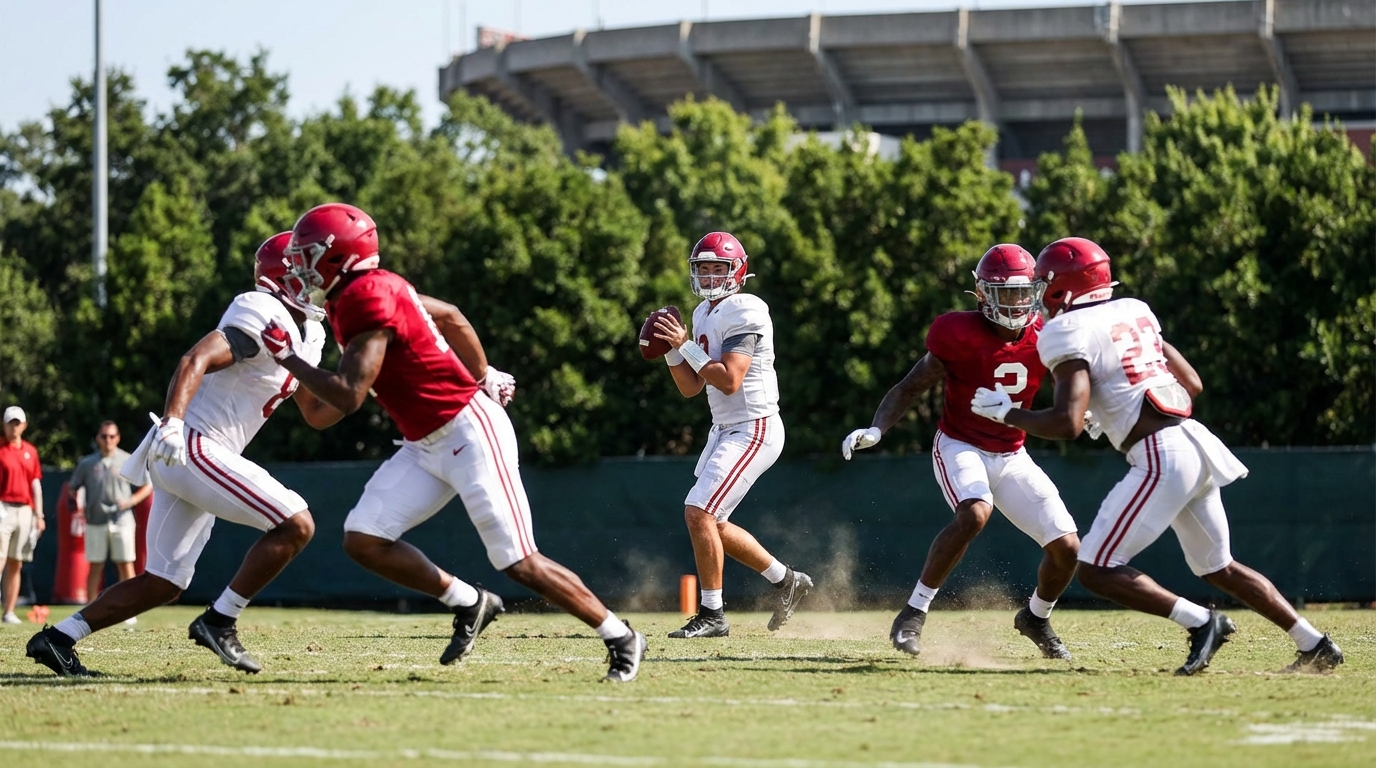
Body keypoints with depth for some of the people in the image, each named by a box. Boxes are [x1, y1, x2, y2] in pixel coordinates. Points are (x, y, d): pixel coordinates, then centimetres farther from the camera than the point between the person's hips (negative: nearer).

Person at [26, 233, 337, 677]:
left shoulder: (307, 335, 18)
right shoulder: (264, 316, -12)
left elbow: (317, 415, 23)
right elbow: (196, 359, -24)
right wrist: (172, 420, -38)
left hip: (181, 456, 10)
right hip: (192, 446, -10)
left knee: (164, 582, 11)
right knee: (296, 524, -15)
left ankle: (58, 638, 12)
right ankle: (219, 622, -10)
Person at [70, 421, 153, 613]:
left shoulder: (128, 461, 5)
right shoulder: (87, 464, 9)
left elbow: (148, 486, 7)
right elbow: (74, 488, 16)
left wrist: (132, 500, -9)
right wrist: (78, 506, -2)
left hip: (122, 520, -1)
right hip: (95, 523, 1)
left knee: (125, 565, -2)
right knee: (96, 566, 2)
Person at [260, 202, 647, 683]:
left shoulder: (366, 298, -20)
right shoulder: (374, 289, 8)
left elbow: (348, 395, -24)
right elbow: (450, 317, 22)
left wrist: (287, 357, -13)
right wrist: (484, 376, 31)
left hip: (468, 434, -10)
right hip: (427, 445, 10)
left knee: (519, 563, -7)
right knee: (363, 540, -1)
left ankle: (621, 639, 6)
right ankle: (469, 604, 10)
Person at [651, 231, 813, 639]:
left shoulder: (743, 313, -16)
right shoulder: (704, 315, 12)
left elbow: (730, 380, -24)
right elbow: (690, 388, 14)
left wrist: (686, 345, -20)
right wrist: (672, 350, -1)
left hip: (753, 429, -10)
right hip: (725, 429, 10)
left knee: (699, 511, -16)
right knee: (711, 523, 13)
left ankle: (712, 614, -8)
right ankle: (786, 580, 28)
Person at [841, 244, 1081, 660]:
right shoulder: (960, 336, -19)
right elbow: (910, 388, -12)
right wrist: (876, 430, -28)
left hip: (1012, 457, 5)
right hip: (960, 448, -5)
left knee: (1067, 547, -4)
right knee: (975, 514, -36)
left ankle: (1036, 617, 28)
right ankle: (913, 613, -23)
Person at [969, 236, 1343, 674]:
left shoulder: (1068, 332, -6)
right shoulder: (1134, 312, 18)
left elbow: (1066, 424, -16)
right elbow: (1193, 385, 23)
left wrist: (1006, 412, 0)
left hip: (1161, 459, -8)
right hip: (1197, 445, 8)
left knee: (1097, 571, -4)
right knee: (1219, 568, 22)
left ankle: (1199, 622, -10)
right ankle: (1314, 645, 19)